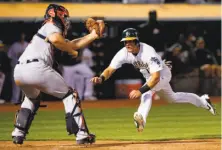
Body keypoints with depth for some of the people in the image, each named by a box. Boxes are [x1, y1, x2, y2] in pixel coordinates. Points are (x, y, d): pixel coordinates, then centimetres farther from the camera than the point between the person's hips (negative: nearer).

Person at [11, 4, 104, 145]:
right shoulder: (51, 26, 9)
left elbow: (73, 43, 28)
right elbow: (55, 39, -15)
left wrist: (93, 35, 22)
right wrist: (71, 50, 1)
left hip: (18, 71, 8)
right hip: (36, 68, -8)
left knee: (32, 98, 37)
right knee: (69, 95, 7)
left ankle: (18, 133, 24)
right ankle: (81, 134, 1)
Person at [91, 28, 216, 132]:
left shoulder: (148, 52, -41)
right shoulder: (124, 53, -25)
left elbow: (156, 77, -46)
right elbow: (110, 69, -27)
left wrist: (140, 91, -58)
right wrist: (101, 78, -49)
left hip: (162, 74, -8)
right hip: (149, 76, 8)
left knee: (146, 93, -37)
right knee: (172, 98, 28)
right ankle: (202, 101, 48)